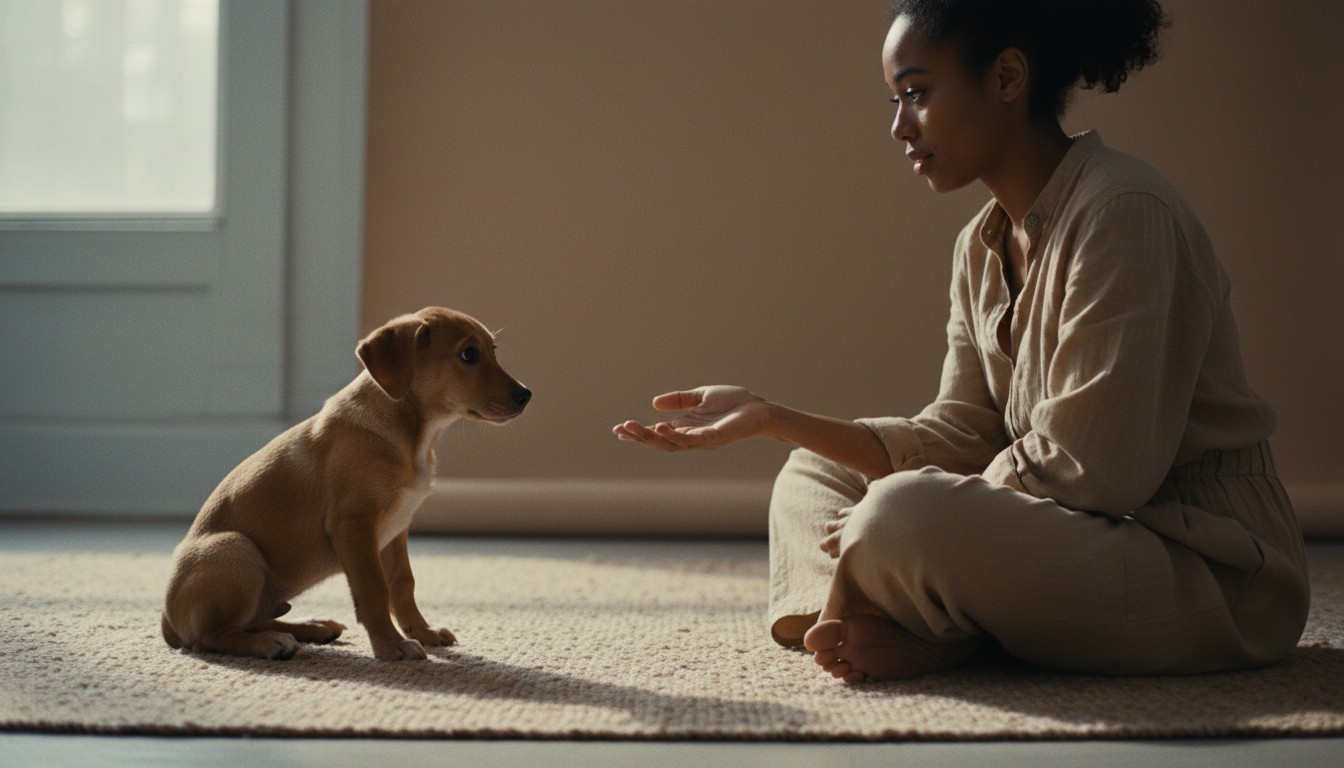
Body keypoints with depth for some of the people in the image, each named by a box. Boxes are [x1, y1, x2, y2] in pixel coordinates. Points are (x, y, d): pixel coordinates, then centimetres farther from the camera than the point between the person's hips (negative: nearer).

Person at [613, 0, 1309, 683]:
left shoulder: (1124, 213, -18)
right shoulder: (982, 248, 10)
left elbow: (1091, 469, -22)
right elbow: (957, 438, 6)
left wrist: (897, 519, -15)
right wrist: (773, 418, -2)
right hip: (1091, 536, 9)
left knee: (901, 516, -33)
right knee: (814, 473, 9)